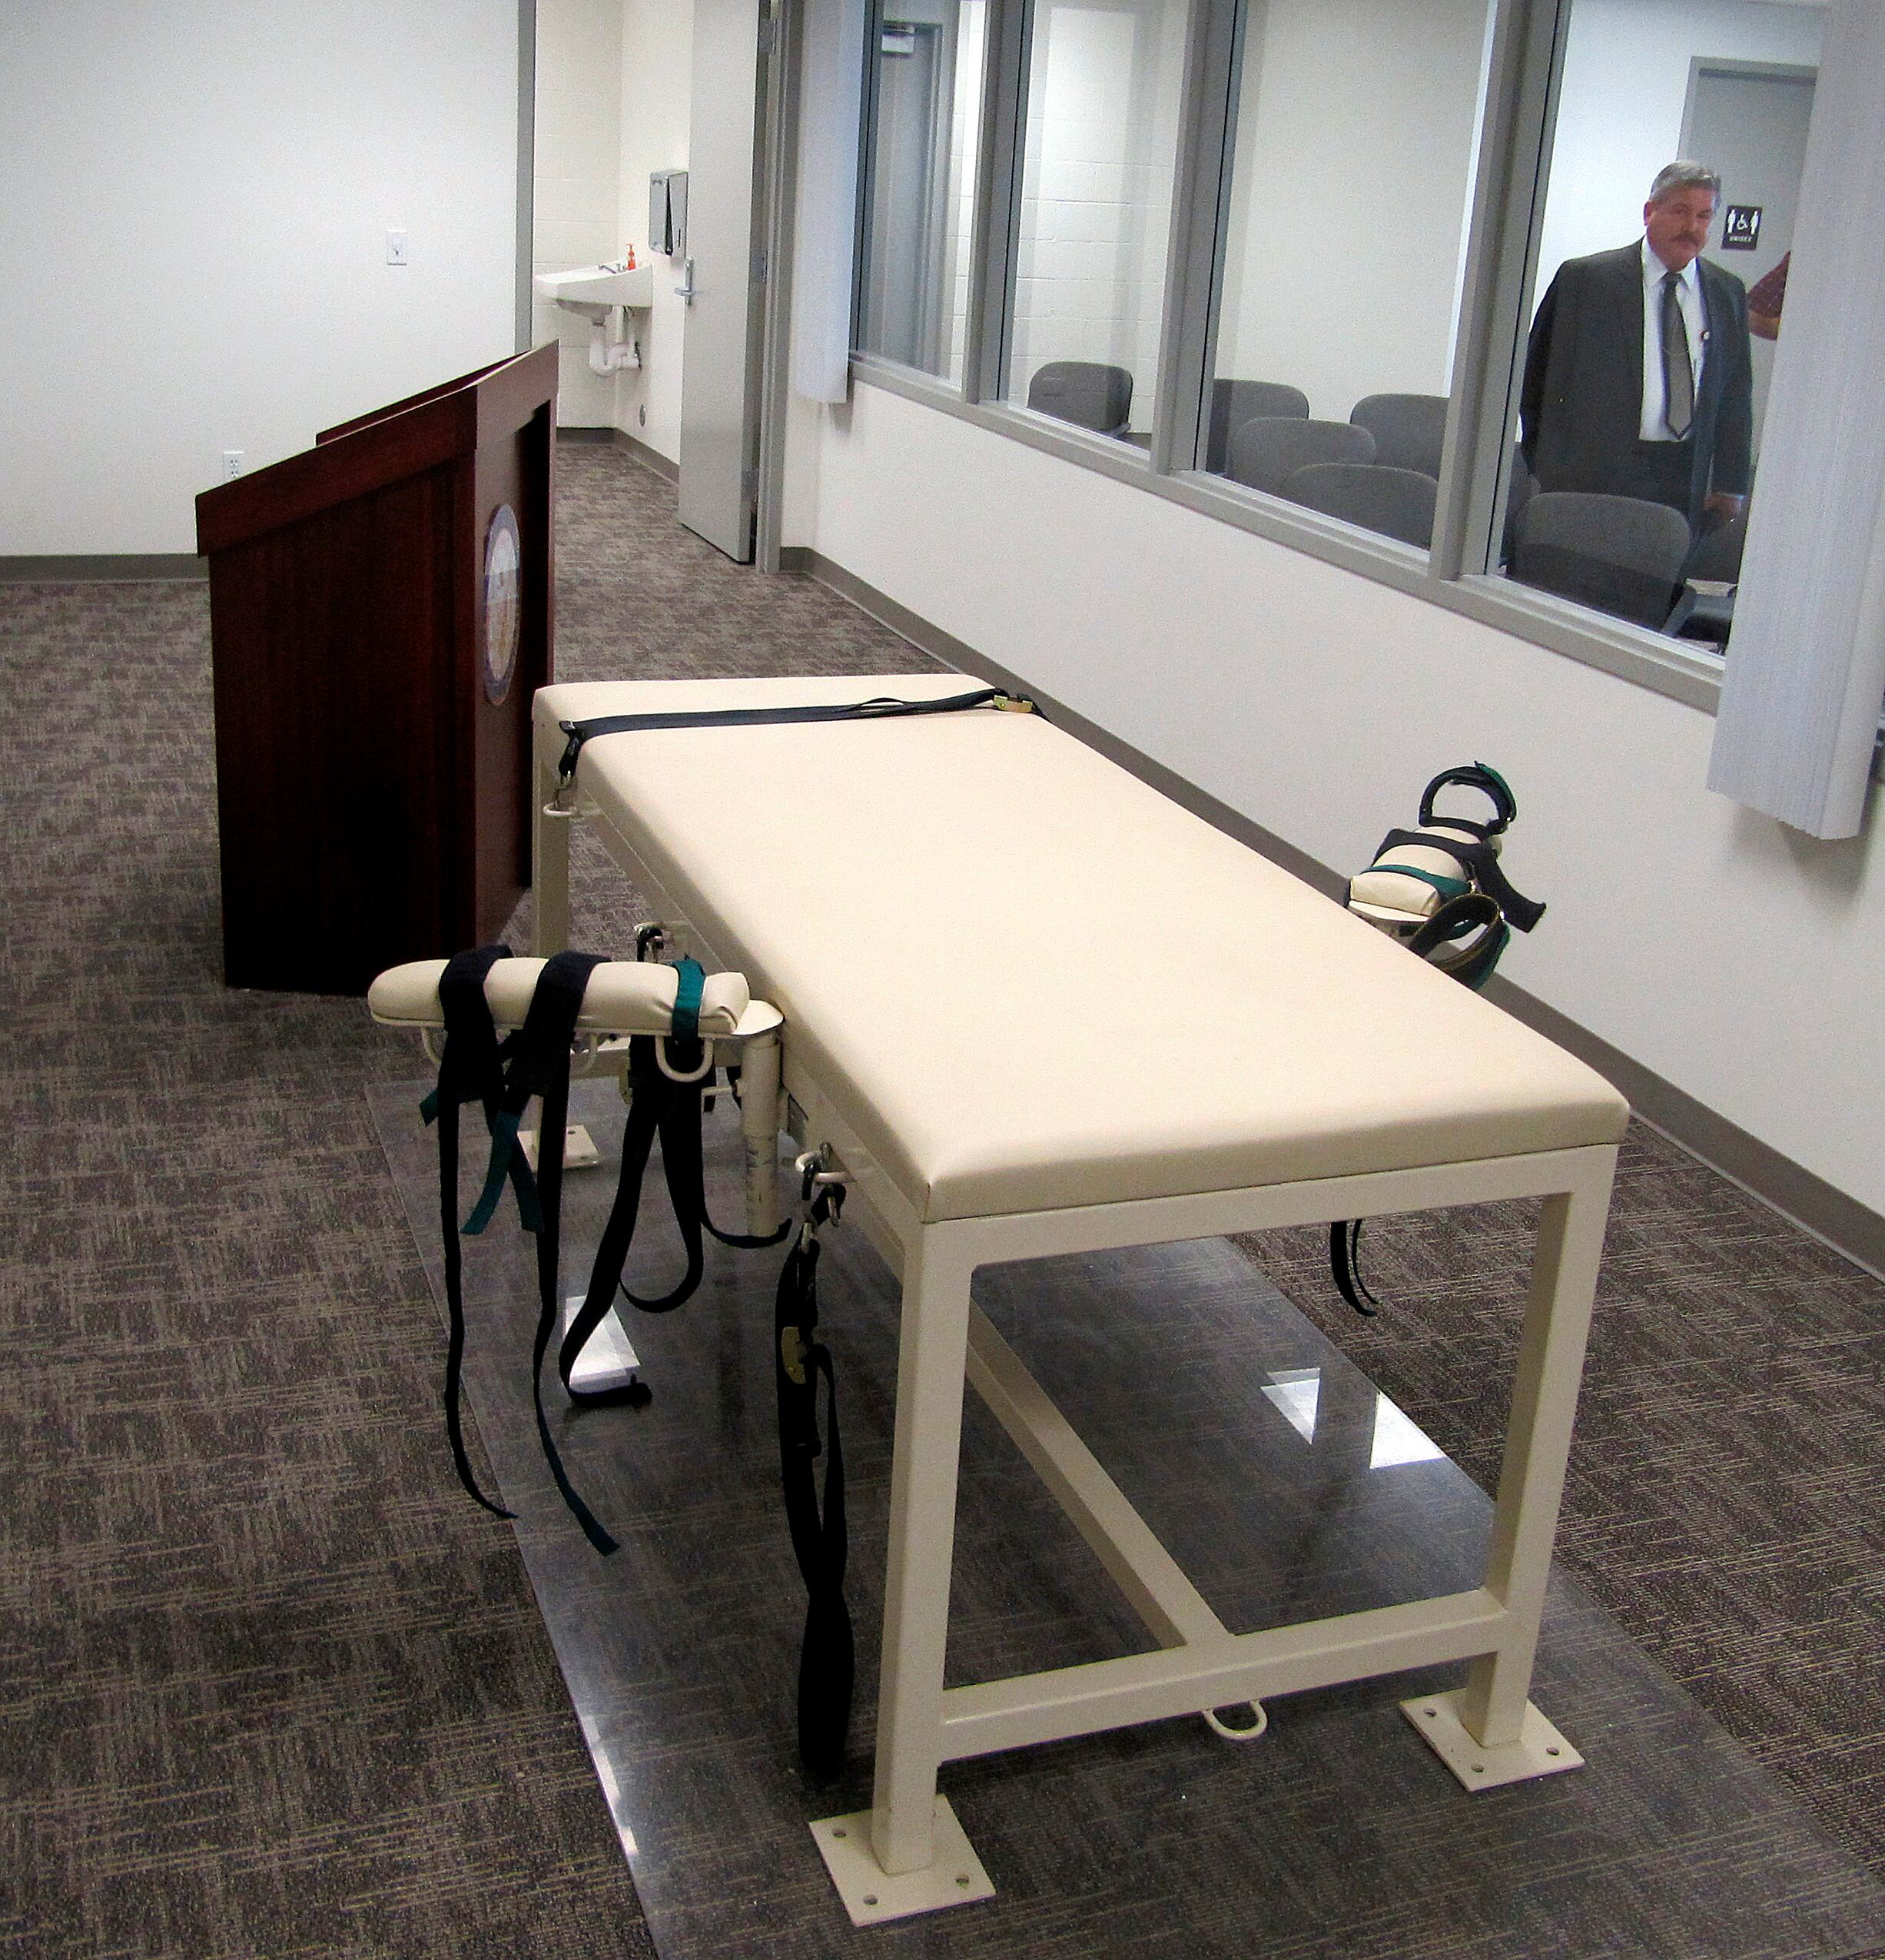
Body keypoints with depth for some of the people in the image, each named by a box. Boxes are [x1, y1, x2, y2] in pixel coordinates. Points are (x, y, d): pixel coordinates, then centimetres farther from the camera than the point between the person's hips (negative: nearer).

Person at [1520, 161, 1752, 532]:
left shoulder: (1729, 293, 13)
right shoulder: (1583, 279, 0)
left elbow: (1736, 394, 14)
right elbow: (1539, 373, 3)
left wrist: (1730, 486, 8)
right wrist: (1548, 468, 2)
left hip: (1689, 484, 3)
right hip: (1596, 474, -3)